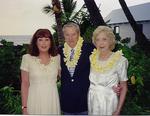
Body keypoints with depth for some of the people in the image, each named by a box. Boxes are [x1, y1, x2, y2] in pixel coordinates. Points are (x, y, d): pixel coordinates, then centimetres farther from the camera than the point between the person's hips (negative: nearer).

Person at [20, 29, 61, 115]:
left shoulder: (57, 58, 0)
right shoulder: (27, 58, -6)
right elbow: (25, 84, -4)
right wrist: (24, 107, -6)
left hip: (52, 100, 2)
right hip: (35, 101, -2)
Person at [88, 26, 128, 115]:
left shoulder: (120, 60, -13)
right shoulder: (92, 58, -1)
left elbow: (124, 87, -7)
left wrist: (118, 110, -11)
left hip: (108, 101, -3)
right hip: (92, 101, 4)